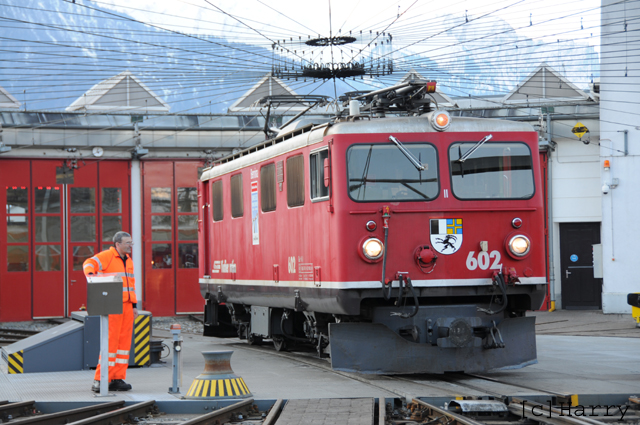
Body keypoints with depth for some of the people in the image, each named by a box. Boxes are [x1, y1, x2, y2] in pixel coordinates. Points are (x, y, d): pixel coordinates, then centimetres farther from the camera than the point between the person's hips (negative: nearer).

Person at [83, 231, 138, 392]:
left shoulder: (128, 260, 20)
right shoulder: (107, 256, -5)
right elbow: (89, 263, -21)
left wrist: (134, 305, 18)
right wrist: (90, 273, -43)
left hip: (126, 306, 8)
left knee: (124, 341, 6)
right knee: (111, 341, -11)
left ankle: (117, 379, 10)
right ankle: (100, 380, -8)